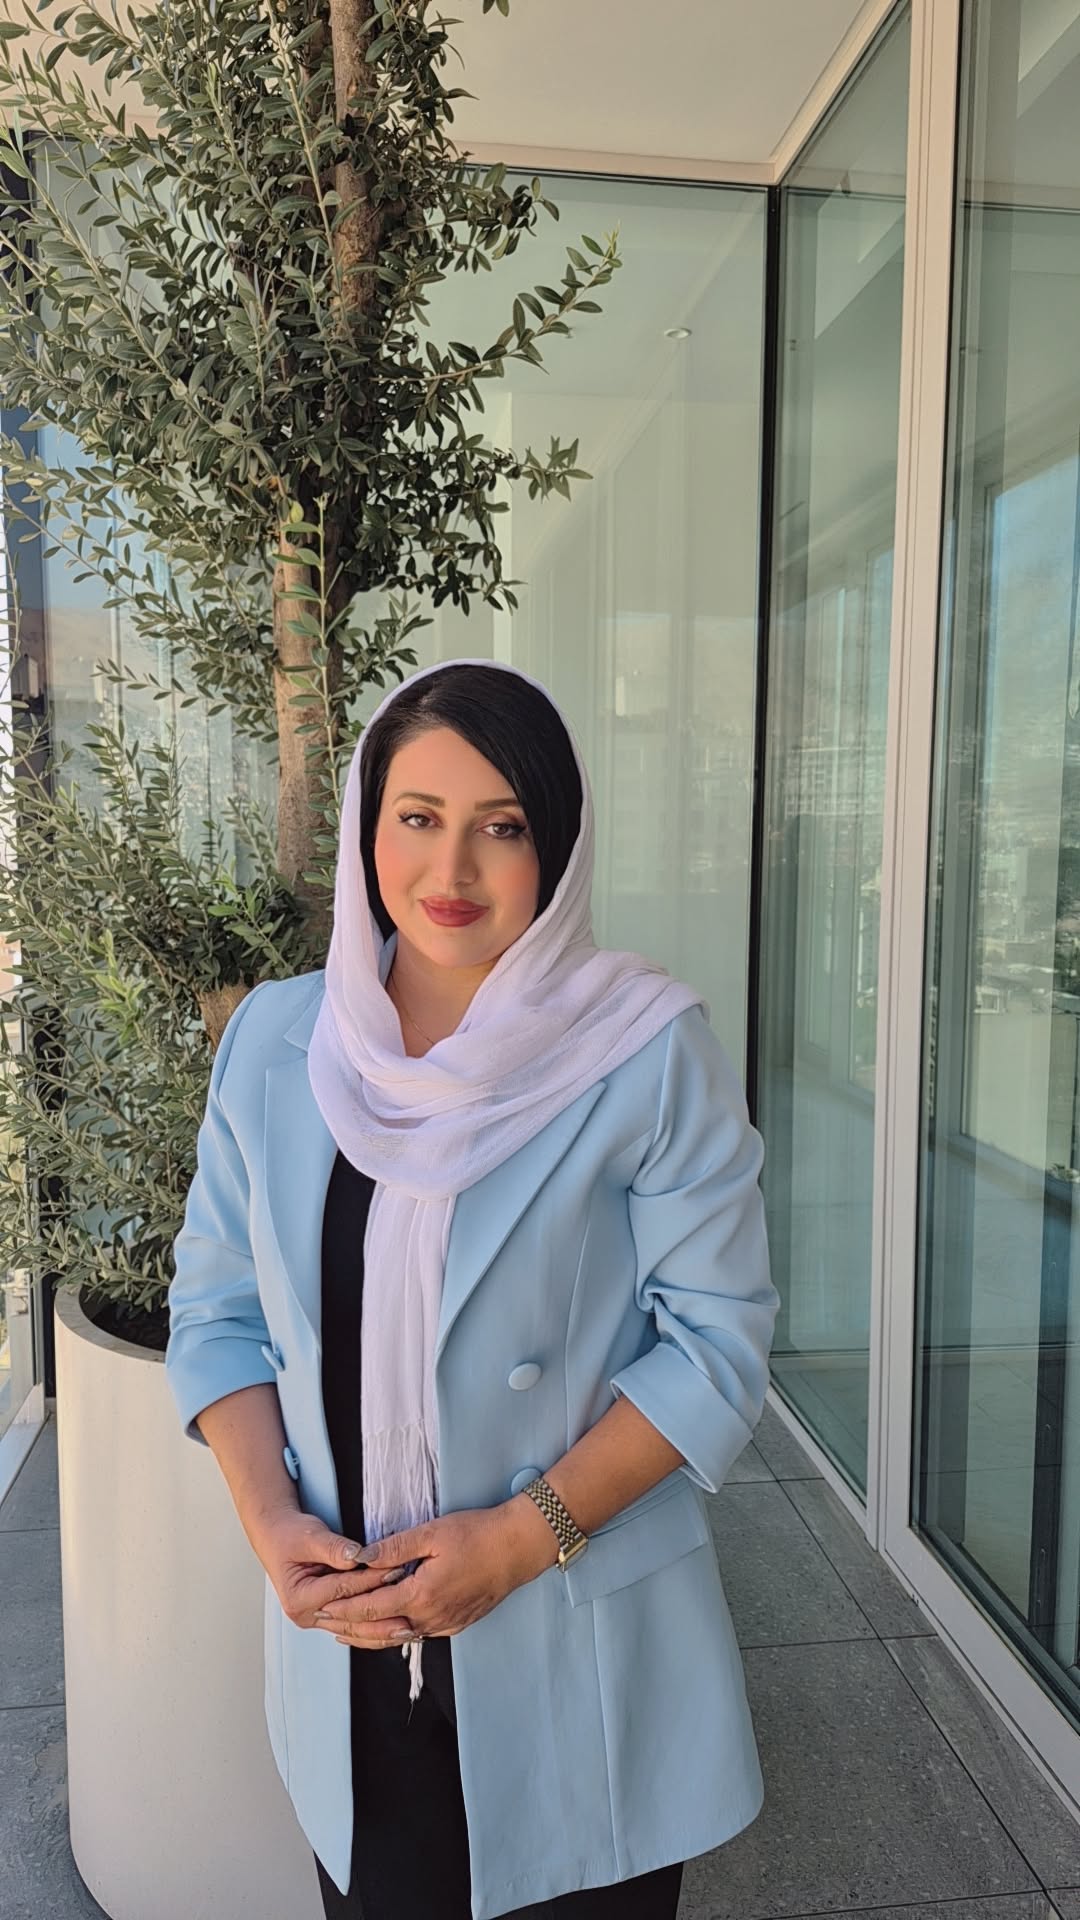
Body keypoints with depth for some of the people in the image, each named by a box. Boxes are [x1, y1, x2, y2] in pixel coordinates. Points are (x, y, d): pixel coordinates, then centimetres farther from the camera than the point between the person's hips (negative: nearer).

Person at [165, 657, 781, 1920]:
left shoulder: (648, 1050, -13)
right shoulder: (275, 1039, -2)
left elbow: (717, 1339, -11)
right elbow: (217, 1309, 4)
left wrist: (524, 1535, -17)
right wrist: (270, 1524, -9)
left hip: (580, 1656, -2)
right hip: (342, 1640, 3)